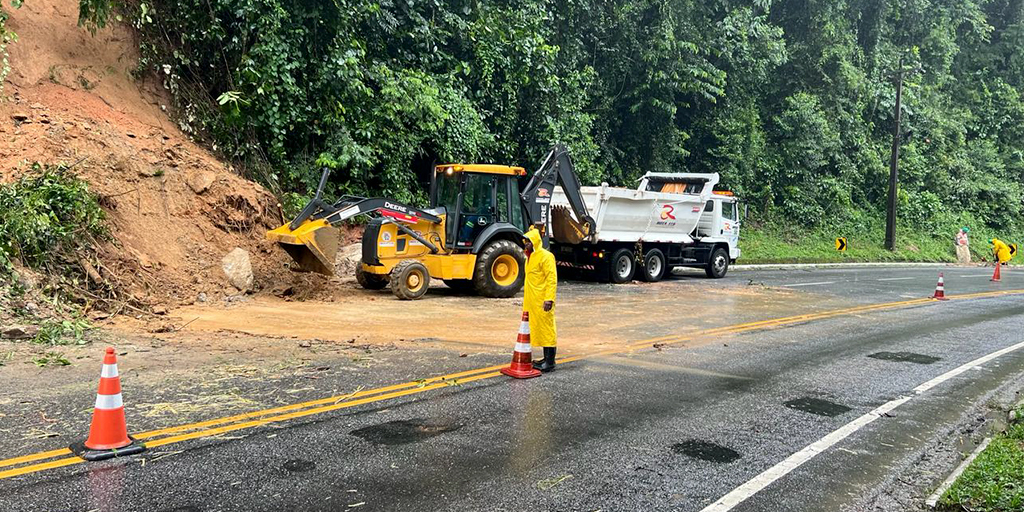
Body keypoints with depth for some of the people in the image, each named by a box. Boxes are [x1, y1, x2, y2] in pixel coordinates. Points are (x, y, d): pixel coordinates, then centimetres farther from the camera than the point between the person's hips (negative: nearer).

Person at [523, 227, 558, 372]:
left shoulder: (546, 256, -12)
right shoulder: (530, 257, 17)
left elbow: (552, 279, -18)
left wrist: (549, 299, -24)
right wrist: (527, 298, 21)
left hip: (542, 301, -9)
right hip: (532, 301, 10)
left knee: (546, 329, -6)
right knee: (538, 328, 13)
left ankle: (550, 362, -3)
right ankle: (546, 359, 20)